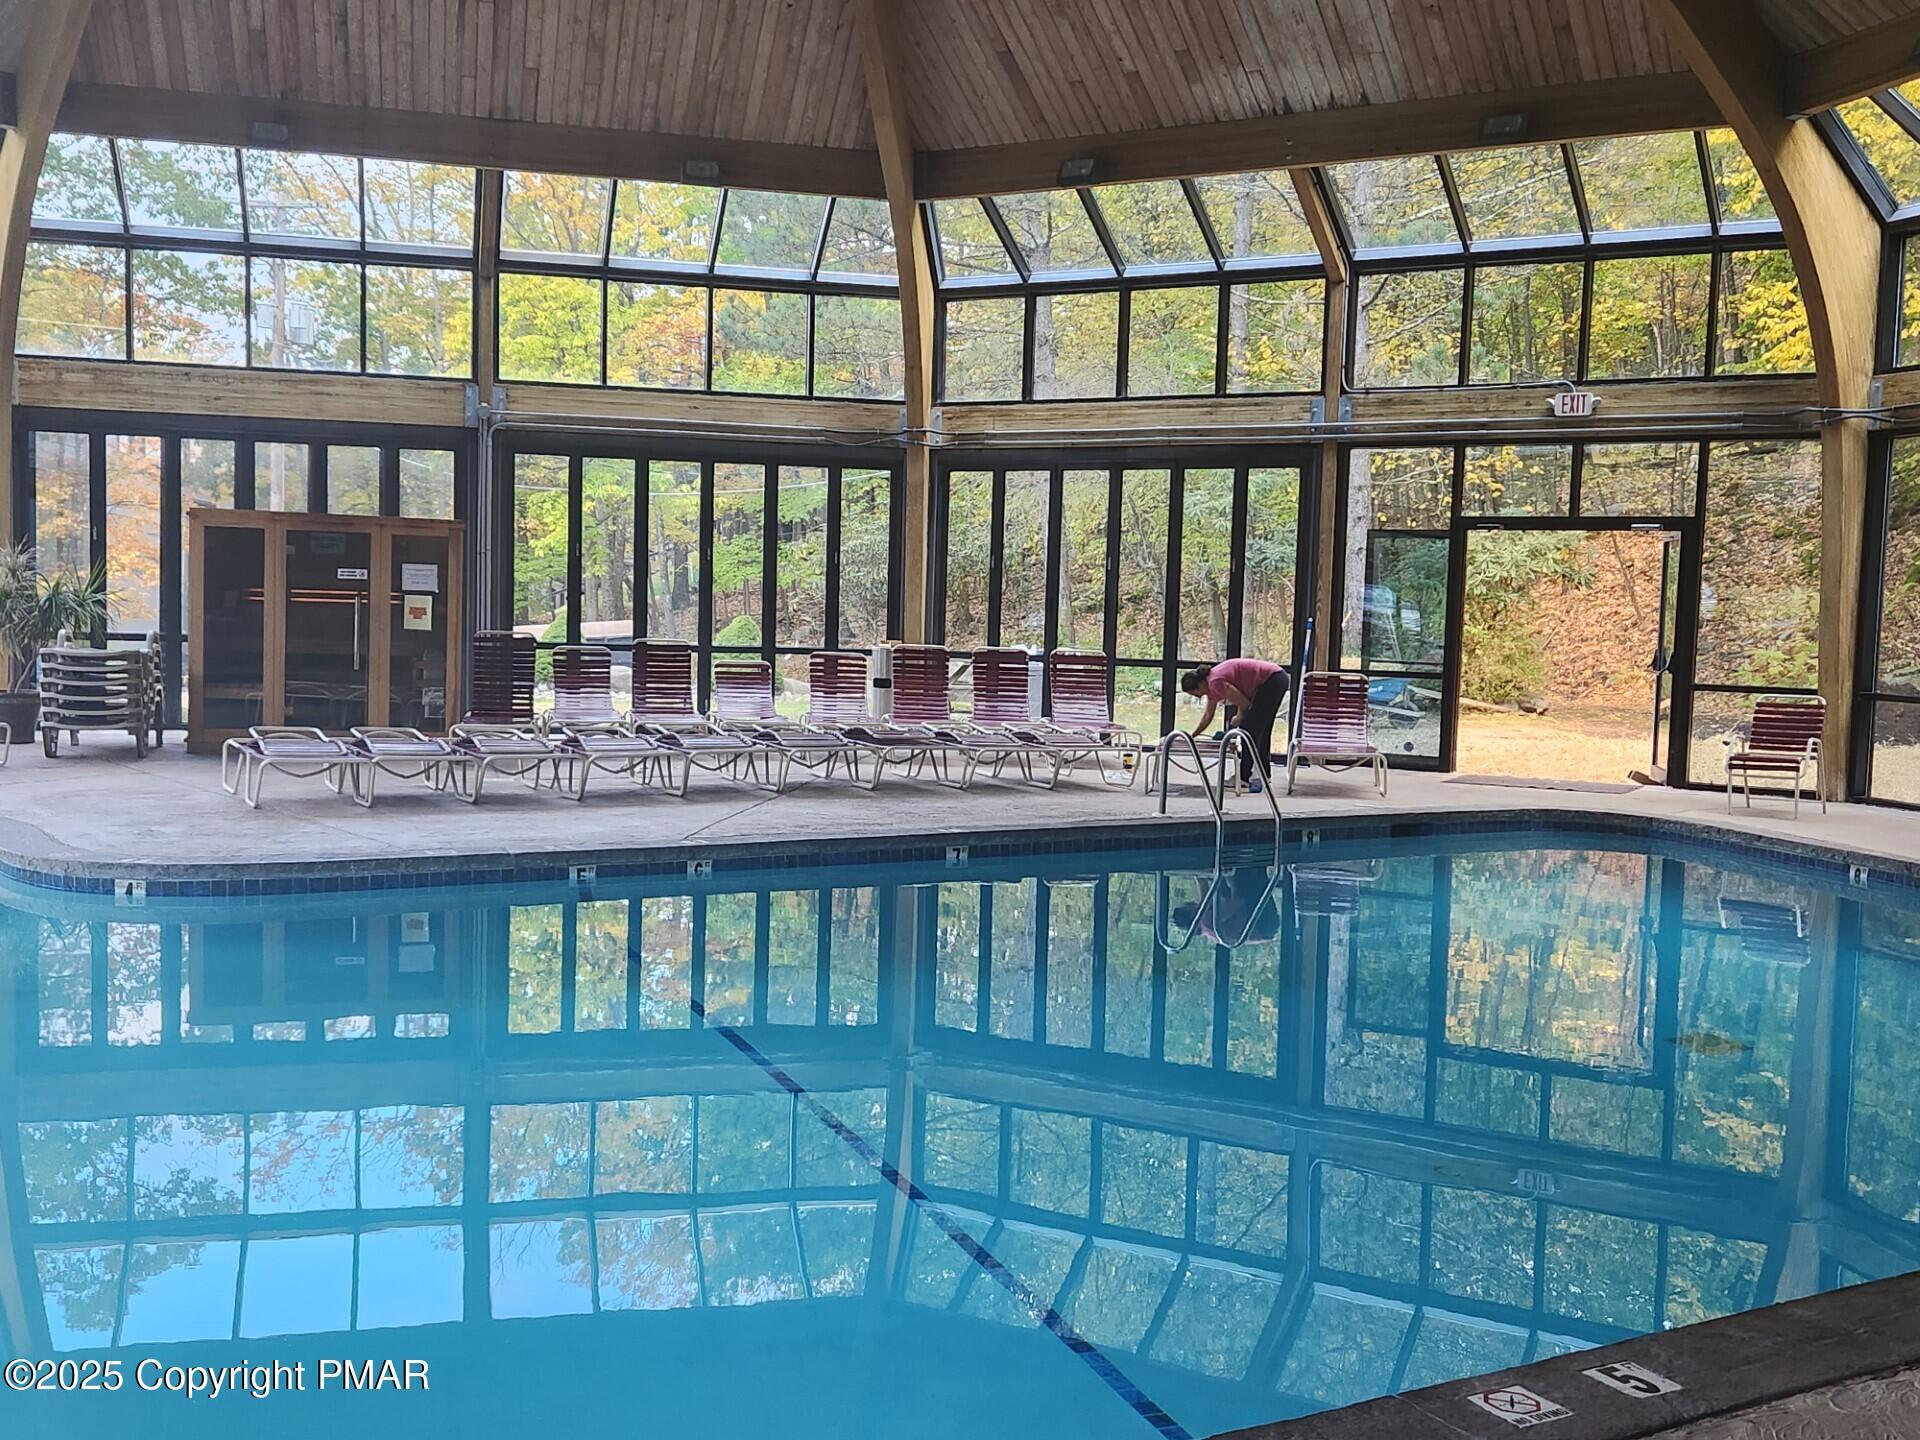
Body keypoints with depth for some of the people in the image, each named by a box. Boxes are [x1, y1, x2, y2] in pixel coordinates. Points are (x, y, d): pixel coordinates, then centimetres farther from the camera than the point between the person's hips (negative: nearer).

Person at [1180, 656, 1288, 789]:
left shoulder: (1215, 682, -20)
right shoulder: (1211, 684, 10)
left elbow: (1244, 703, -15)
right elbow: (1208, 715, 23)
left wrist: (1239, 717, 5)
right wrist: (1192, 736, 25)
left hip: (1271, 681, -10)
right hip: (1277, 680, 10)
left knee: (1251, 728, -6)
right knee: (1262, 729, 18)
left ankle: (1244, 776, -3)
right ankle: (1263, 774, 27)